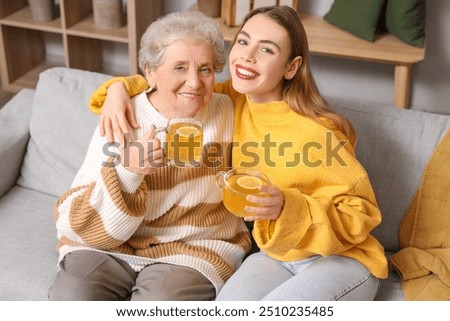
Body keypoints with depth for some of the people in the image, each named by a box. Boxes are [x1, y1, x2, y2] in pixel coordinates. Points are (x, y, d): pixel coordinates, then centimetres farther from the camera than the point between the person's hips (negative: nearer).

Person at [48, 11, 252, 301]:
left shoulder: (229, 113, -2)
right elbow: (80, 223, -13)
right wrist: (125, 170, -30)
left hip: (194, 248, 1)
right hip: (110, 246, 0)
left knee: (161, 300, -29)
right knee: (71, 296, -26)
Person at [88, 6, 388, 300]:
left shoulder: (313, 132, -22)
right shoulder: (233, 101, -4)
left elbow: (360, 214, -18)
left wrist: (287, 208, -33)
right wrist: (120, 87, -7)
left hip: (341, 257, -4)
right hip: (276, 254, 4)